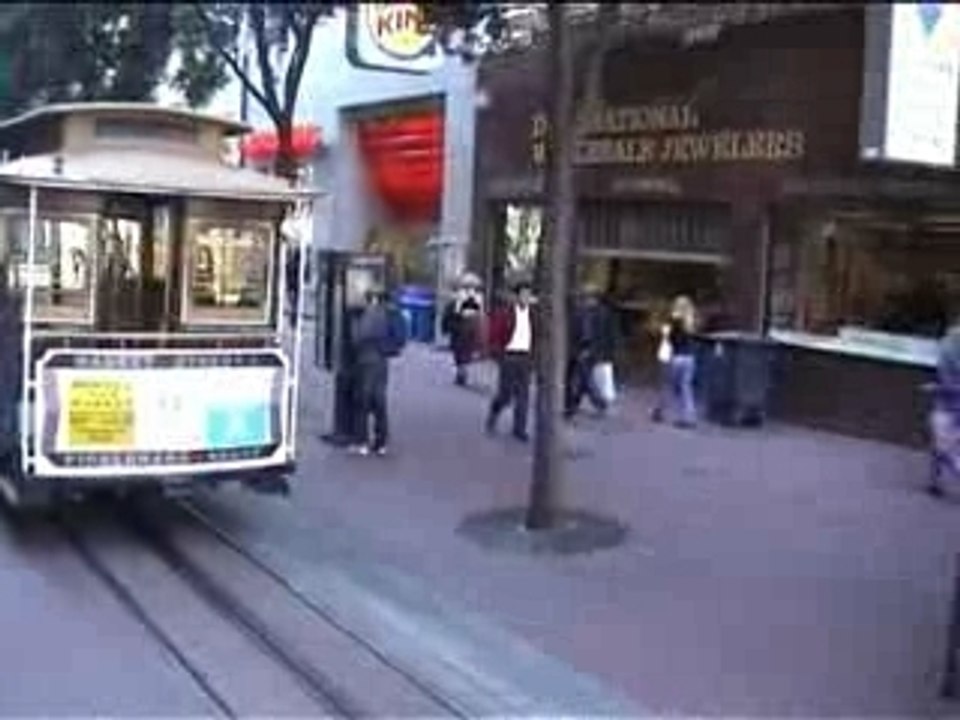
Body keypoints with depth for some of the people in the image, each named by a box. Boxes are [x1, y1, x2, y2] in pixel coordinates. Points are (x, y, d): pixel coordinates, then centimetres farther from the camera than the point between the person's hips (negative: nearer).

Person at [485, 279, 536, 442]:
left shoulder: (532, 314, 6)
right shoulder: (504, 312, -7)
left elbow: (536, 337, 13)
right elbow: (494, 335, -5)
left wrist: (533, 357, 4)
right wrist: (500, 355, -9)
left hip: (525, 358, 4)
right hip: (509, 357, -4)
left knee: (523, 395, 1)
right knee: (505, 394, 1)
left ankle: (520, 429, 9)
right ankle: (492, 417, 29)